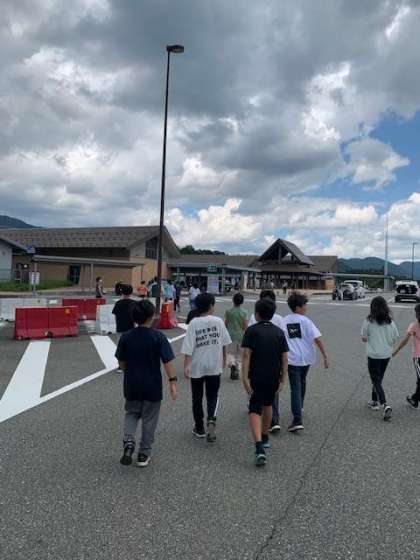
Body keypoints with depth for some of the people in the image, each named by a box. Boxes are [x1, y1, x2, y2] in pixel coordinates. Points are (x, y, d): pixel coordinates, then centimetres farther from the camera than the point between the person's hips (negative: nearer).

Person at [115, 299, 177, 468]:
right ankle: (144, 454, 20)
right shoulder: (158, 337, -13)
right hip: (152, 386, -2)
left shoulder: (126, 337, -4)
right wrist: (172, 381, -13)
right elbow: (167, 361, -16)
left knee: (131, 413, 22)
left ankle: (128, 440, -1)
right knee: (149, 419, 12)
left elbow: (121, 362, 5)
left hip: (132, 385, 3)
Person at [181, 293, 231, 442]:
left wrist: (186, 366, -12)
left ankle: (199, 428, 23)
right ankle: (211, 420, -11)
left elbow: (189, 347, -14)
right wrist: (224, 360, 18)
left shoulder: (194, 323, -9)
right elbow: (224, 343, 3)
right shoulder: (218, 321, -5)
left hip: (197, 367, -1)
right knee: (213, 396, 13)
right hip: (214, 367, 1)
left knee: (197, 398, 14)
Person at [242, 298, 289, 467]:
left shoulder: (252, 331, -7)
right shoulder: (279, 332, 4)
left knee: (255, 411, -2)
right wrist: (283, 379, 5)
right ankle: (264, 438, 41)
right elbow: (285, 358, 1)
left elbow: (246, 355, -15)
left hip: (256, 377, -4)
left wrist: (245, 377, -14)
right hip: (273, 378, 4)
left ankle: (260, 447, -18)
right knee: (267, 405, 25)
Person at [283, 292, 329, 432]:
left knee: (295, 388, -3)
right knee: (302, 384, 24)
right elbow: (317, 339, -12)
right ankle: (299, 408, 45)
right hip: (306, 358, 1)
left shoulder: (284, 321, 2)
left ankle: (297, 420, -14)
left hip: (292, 359, 0)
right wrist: (325, 356, -9)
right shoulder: (305, 321, -6)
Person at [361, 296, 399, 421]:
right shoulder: (390, 322, -5)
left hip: (373, 355, -4)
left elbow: (364, 338, -8)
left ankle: (385, 405, -13)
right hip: (386, 355, 4)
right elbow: (395, 338, 2)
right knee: (378, 379, 21)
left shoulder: (368, 321, -14)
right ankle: (374, 401, 33)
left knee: (376, 381, 2)